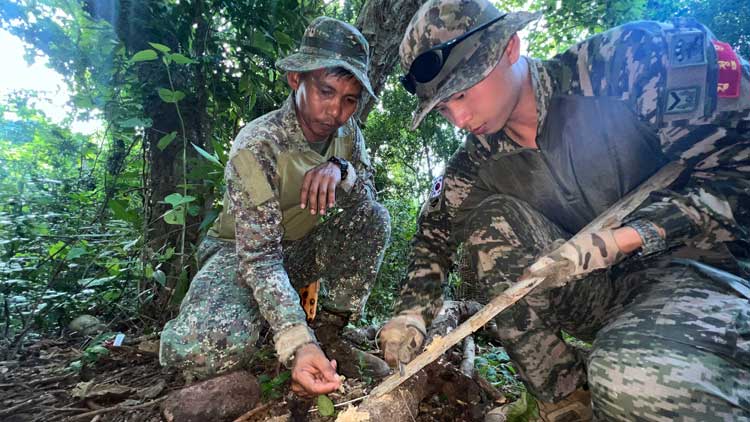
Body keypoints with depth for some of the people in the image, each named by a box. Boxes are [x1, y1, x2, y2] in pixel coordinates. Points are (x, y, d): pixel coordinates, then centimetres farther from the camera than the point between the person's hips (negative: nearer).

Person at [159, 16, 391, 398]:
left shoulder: (347, 132, -8)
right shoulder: (257, 145, -26)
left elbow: (369, 193, -8)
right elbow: (259, 256, -31)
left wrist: (341, 170, -31)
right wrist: (297, 343, -43)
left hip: (300, 250, 5)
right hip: (238, 251, -4)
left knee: (374, 217, -21)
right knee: (201, 349, -34)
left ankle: (329, 328, -10)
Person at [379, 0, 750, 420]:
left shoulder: (632, 59, -15)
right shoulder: (479, 159, -3)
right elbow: (436, 234, 5)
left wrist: (624, 238, -25)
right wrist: (412, 313, -8)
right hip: (602, 289, 5)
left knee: (632, 378, -37)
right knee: (488, 216, -20)